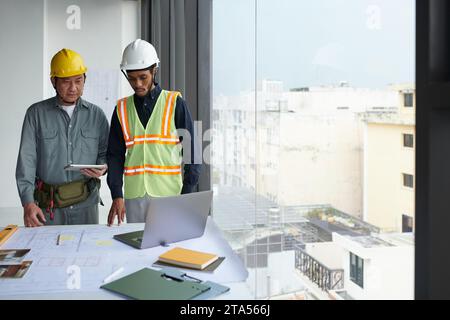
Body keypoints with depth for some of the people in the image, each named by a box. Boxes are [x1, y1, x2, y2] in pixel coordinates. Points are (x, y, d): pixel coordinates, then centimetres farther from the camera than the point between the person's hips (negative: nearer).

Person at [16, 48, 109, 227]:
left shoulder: (96, 115, 5)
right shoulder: (37, 113, 0)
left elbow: (105, 153, 11)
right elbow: (27, 158, -5)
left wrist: (102, 168, -12)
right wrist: (28, 202, -15)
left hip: (86, 202, 1)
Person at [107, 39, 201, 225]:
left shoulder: (175, 103, 1)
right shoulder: (122, 109, 9)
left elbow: (192, 149, 0)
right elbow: (115, 155, 8)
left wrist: (187, 194, -7)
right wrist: (117, 195, -3)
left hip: (169, 195, -2)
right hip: (134, 196, 2)